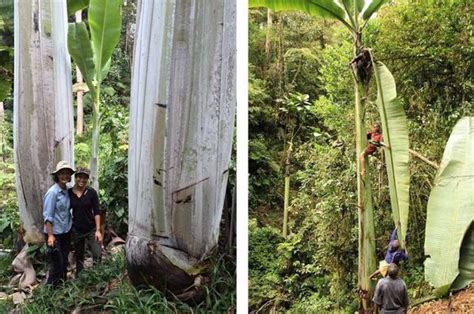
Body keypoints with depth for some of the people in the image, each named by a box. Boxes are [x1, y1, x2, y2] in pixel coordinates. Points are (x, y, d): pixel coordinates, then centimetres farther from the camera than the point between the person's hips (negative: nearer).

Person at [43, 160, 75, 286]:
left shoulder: (67, 191, 3)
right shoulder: (52, 192, -17)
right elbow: (47, 216, -17)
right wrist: (50, 235, -20)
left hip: (66, 232, 7)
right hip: (55, 233, -6)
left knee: (64, 261, 15)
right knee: (57, 263, 0)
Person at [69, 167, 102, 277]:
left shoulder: (91, 192, -8)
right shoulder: (69, 192, -5)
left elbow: (97, 212, -6)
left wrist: (98, 230, -11)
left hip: (91, 229, -1)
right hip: (77, 230, 1)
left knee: (97, 256, -7)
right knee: (79, 257, 14)